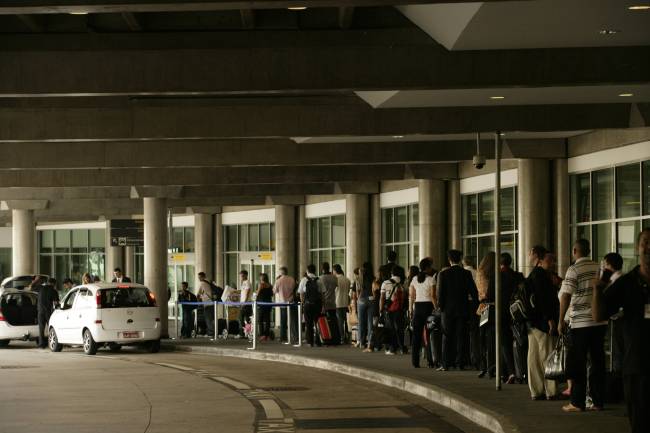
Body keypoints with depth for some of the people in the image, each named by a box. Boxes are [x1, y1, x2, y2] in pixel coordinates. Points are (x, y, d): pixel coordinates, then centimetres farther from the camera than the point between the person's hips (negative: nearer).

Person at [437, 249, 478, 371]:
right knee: (461, 337, 6)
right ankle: (460, 363, 4)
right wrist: (474, 305, 10)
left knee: (447, 337, 3)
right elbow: (473, 291, -1)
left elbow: (440, 293, -7)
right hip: (463, 309, 1)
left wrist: (441, 306, 4)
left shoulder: (443, 274, -6)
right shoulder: (466, 273, -2)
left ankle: (446, 364, 0)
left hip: (448, 310, -1)